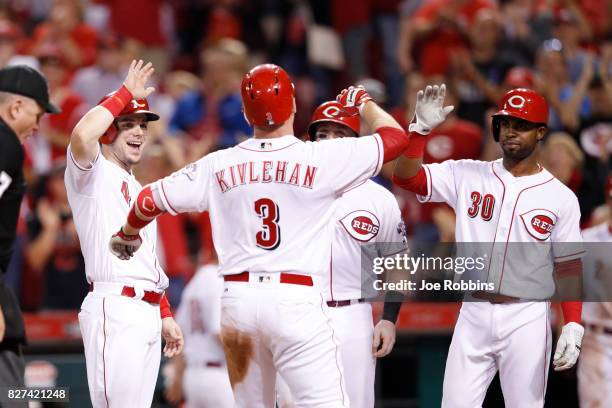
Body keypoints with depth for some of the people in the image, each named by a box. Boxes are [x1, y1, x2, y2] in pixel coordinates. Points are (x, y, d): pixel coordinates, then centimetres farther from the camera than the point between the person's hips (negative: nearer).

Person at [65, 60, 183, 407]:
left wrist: (165, 314, 22)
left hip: (148, 311, 9)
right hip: (114, 309, -9)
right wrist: (126, 93, -12)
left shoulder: (140, 191, 27)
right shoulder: (93, 173, 1)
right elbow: (82, 136, -23)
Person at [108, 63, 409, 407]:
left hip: (239, 301, 4)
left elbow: (149, 200, 12)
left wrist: (128, 235, 34)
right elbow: (395, 137, 4)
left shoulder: (219, 166, 6)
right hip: (297, 301, -4)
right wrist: (363, 102, 24)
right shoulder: (322, 159, -4)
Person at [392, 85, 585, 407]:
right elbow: (405, 176, -4)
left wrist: (573, 326, -9)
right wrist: (421, 129, -19)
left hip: (526, 320, -2)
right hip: (473, 314, 2)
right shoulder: (468, 176, 5)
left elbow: (569, 267, 2)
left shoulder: (560, 198, 1)